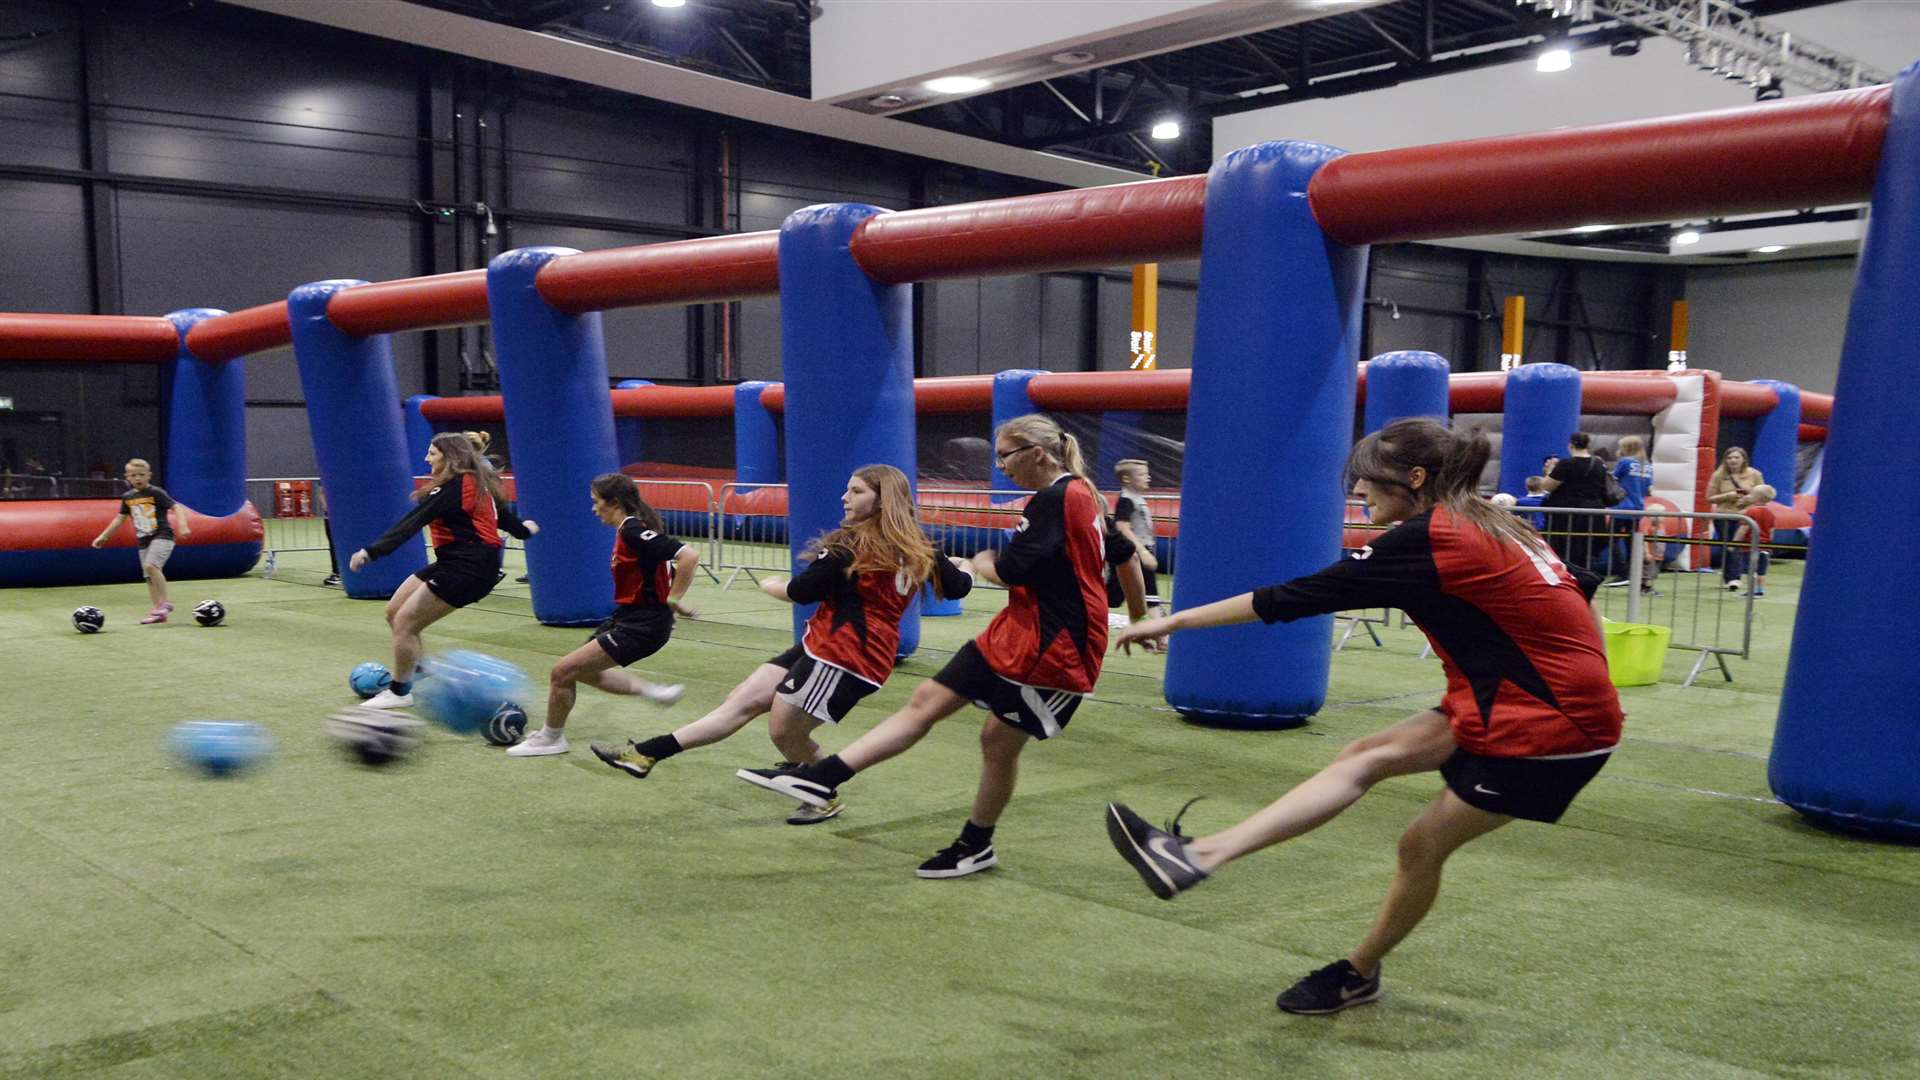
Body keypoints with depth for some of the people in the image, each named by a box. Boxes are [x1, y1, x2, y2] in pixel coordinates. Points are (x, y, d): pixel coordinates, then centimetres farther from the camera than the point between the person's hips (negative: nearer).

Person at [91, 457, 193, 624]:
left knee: (150, 566, -26)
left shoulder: (156, 493, -8)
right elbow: (120, 518, 22)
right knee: (150, 578, 5)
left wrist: (182, 526, -29)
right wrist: (104, 536, 23)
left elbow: (176, 508, -14)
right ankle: (158, 612, 9)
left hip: (162, 536, -7)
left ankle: (165, 602, -18)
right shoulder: (128, 497, 10)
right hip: (144, 541, 7)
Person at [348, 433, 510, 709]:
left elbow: (412, 522, -21)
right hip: (455, 560, 10)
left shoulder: (453, 487, -14)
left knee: (405, 623, -5)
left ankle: (400, 693, 9)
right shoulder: (475, 482, 14)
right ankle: (418, 680, 19)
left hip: (469, 566, -10)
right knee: (394, 612, 12)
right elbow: (500, 516, 31)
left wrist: (371, 551, -24)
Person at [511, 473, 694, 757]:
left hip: (642, 625, -10)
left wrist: (673, 600, -23)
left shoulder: (633, 531, -21)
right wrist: (671, 598, 13)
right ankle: (652, 690, 25)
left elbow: (689, 556, -30)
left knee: (562, 672, -6)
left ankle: (551, 739, 15)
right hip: (628, 616, 10)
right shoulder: (629, 529, 8)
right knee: (584, 670, 24)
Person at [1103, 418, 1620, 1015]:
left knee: (1423, 845, 3)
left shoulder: (1427, 539, -18)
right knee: (1365, 758, 0)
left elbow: (1296, 597, -17)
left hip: (1547, 723, -9)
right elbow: (1579, 588, 15)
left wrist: (1175, 621, -12)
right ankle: (1197, 856, -5)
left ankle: (1358, 972, 22)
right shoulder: (1490, 526, 9)